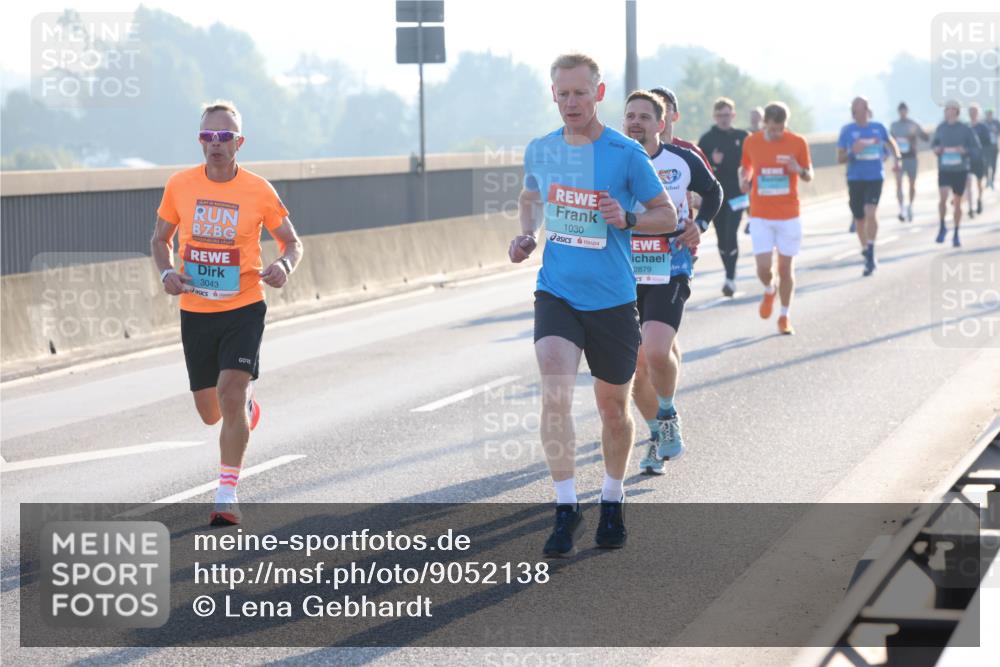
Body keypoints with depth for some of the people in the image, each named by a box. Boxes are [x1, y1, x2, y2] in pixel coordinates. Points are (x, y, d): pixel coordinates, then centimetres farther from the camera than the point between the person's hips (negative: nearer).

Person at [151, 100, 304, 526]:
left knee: (230, 396, -19)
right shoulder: (180, 186, -1)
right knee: (210, 413, 10)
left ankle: (227, 496, -10)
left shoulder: (258, 191, -6)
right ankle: (247, 403, 48)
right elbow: (160, 239, 13)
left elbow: (292, 241, 5)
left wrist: (284, 265, -17)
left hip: (243, 309, -3)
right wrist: (167, 272, -8)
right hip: (195, 311, 3)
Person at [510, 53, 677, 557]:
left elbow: (667, 216, -2)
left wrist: (627, 219, -21)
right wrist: (525, 235, 5)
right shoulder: (540, 151, 3)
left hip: (612, 300, -1)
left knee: (613, 407, 11)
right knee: (554, 396, -18)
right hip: (556, 293, 1)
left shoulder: (626, 153, -8)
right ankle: (566, 510, -10)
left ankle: (612, 502, 34)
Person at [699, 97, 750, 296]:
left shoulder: (742, 137, 4)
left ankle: (731, 278, -12)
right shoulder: (707, 139, 3)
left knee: (731, 236, -13)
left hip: (736, 194, -2)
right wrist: (713, 162, -18)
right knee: (722, 238, 8)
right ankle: (730, 276, 20)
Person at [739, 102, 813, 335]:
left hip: (789, 215, 0)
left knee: (786, 267, 3)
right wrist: (744, 180, -7)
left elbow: (809, 176, 4)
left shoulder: (797, 143, -5)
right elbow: (745, 167, 15)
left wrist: (799, 170, -19)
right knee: (763, 267, -8)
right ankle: (769, 291, 28)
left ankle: (785, 316, 19)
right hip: (760, 216, 1)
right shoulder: (751, 142, -1)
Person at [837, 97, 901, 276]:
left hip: (875, 177, -1)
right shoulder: (847, 130, 0)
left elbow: (891, 143, 24)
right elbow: (840, 158, 2)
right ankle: (865, 250, 32)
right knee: (859, 218, 9)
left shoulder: (878, 128, 4)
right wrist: (852, 153, -17)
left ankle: (871, 254, -17)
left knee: (871, 212, -21)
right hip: (855, 179, 1)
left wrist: (898, 158, 10)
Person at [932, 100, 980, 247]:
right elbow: (934, 143, 16)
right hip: (944, 169, 1)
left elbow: (976, 148, -1)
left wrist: (965, 151, -20)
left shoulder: (965, 130, -6)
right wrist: (935, 149, -6)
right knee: (943, 198, -19)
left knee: (957, 202, 8)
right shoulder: (941, 128, 1)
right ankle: (942, 227, 2)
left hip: (960, 170, -1)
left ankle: (956, 235, 22)